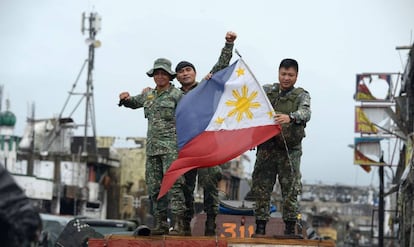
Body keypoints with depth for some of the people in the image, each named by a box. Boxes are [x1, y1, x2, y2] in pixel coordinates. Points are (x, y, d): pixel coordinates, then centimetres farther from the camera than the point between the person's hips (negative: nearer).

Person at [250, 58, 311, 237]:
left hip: (290, 150, -2)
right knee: (261, 188, 2)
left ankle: (290, 230, 5)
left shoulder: (301, 95, 4)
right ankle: (260, 228, 7)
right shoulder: (266, 91, 12)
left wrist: (290, 117, -37)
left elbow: (305, 113, -16)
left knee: (290, 190, -1)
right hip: (266, 147, 2)